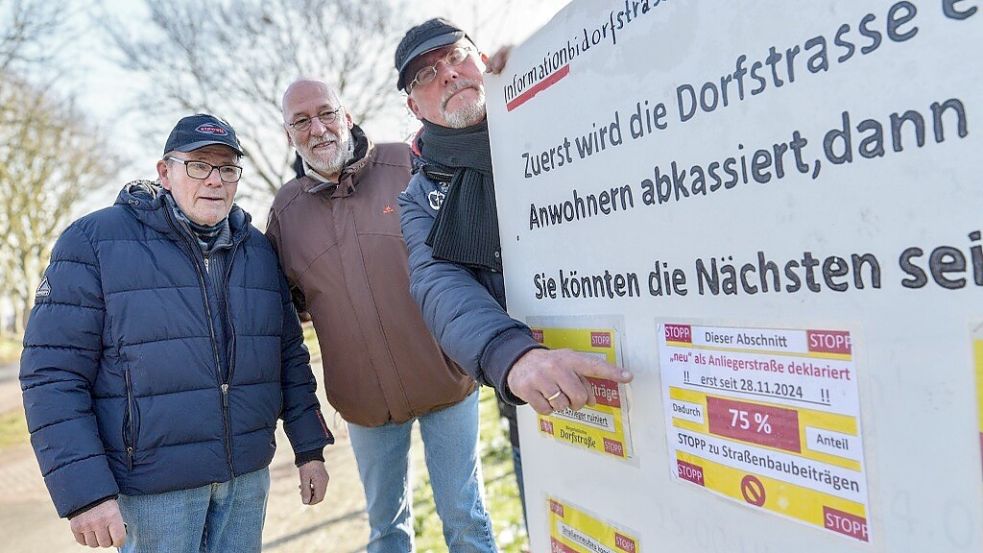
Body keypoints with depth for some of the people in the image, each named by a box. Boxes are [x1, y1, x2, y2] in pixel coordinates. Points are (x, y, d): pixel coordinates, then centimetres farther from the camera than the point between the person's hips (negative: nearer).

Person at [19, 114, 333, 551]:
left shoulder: (257, 249, 7)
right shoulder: (94, 241, -7)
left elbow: (290, 355, 11)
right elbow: (52, 374, -11)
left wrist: (309, 448, 9)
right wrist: (84, 491, -16)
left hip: (248, 476, 5)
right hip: (151, 484, -4)